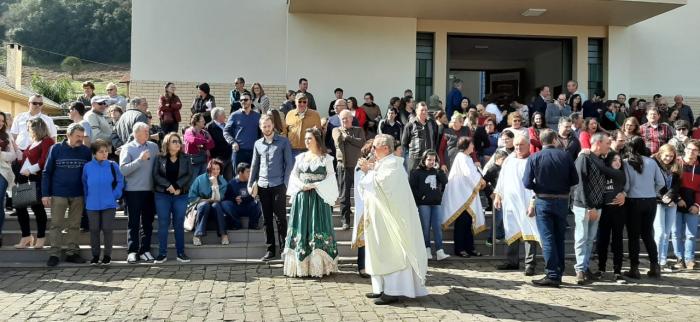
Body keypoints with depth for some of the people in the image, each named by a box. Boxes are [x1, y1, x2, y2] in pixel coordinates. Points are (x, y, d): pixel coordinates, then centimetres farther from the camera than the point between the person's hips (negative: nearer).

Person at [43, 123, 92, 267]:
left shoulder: (86, 151, 1)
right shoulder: (56, 149, -3)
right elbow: (47, 172, 0)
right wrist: (45, 194, -6)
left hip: (78, 195, 2)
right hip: (58, 194, -2)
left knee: (75, 225, 8)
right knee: (56, 225, 3)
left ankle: (72, 252, 17)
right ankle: (54, 254, 10)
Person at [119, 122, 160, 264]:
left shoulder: (153, 146, 8)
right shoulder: (128, 148, -3)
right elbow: (123, 169, -14)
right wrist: (140, 159, -21)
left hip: (150, 190, 4)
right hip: (133, 190, -4)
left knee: (148, 221, 9)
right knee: (134, 222, 1)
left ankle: (145, 250, 17)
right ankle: (132, 251, 8)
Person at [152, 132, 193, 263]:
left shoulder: (185, 158, 6)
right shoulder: (160, 158, 2)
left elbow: (189, 175, -2)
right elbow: (156, 175, -5)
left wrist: (177, 187, -13)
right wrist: (168, 186, -16)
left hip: (181, 195, 1)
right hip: (162, 195, -1)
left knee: (179, 224, 5)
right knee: (163, 224, 1)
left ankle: (181, 253, 12)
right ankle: (162, 253, 8)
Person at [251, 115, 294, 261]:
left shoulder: (283, 142, 1)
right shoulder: (258, 144, 12)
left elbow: (289, 163, -1)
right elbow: (254, 165, 16)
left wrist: (285, 183, -9)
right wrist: (250, 184, 9)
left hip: (278, 185, -4)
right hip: (262, 186, 4)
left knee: (280, 218, -3)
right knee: (267, 219, 9)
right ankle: (270, 249, 17)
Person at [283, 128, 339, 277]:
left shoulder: (326, 158, 3)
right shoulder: (300, 157, 13)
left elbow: (330, 178, -4)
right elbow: (294, 175, 9)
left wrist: (314, 185, -14)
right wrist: (301, 185, -11)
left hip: (319, 198, -3)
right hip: (301, 197, 3)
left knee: (318, 230, -4)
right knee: (300, 229, 2)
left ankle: (318, 266, 2)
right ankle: (300, 265, 8)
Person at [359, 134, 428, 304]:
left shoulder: (392, 163, -13)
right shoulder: (381, 163, 16)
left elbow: (384, 183, -25)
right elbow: (371, 186, 18)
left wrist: (370, 169, -13)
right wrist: (367, 170, 4)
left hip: (389, 216, -10)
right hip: (379, 216, 10)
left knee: (390, 252, -6)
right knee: (380, 252, 12)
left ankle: (392, 291, -3)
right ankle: (382, 288, 18)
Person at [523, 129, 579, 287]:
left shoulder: (534, 158, -7)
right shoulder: (565, 156, -3)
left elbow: (527, 183, -13)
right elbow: (575, 180, -3)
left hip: (543, 201, -3)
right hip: (562, 201, 3)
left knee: (547, 239, -1)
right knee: (559, 238, 13)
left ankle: (552, 275, -5)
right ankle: (559, 273, 20)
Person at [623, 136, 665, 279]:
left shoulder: (626, 162, -8)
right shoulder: (651, 162, 0)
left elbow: (625, 185, -11)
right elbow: (661, 182, 2)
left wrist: (623, 194, 8)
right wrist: (652, 192, 17)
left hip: (634, 201, -3)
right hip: (651, 201, 3)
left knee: (633, 236, 6)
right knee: (648, 234, 15)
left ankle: (634, 268, 7)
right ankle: (654, 267, 14)